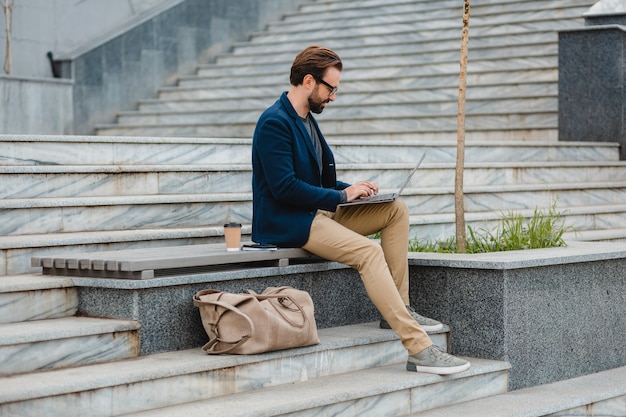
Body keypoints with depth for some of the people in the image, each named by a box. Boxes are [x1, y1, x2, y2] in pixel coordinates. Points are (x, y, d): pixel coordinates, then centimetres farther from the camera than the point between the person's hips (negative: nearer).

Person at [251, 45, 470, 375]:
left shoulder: (305, 119, 16)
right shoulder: (275, 123, -15)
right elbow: (284, 187, -23)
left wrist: (352, 189, 3)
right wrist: (341, 196, -16)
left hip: (317, 213, 10)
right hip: (285, 223, -10)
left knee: (396, 210, 4)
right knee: (367, 251, -28)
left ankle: (398, 307, 1)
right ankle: (420, 349, -31)